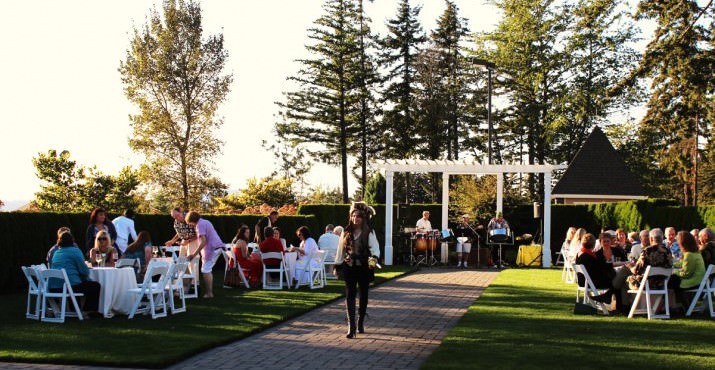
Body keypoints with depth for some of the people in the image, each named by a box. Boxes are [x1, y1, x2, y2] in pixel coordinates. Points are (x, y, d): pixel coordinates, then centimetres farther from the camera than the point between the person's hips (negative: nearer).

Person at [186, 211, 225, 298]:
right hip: (218, 246, 10)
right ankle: (210, 291, 17)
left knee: (205, 270, -4)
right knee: (208, 270, 16)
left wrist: (194, 254, -18)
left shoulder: (200, 225, -11)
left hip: (212, 248, -10)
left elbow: (203, 241, -20)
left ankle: (209, 293, -3)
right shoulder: (206, 222, 20)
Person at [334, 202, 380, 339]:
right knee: (350, 295, -8)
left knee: (363, 295, 11)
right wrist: (337, 265, 10)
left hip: (364, 267, -1)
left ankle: (361, 323, 28)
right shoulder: (346, 232, 4)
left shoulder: (369, 233, -6)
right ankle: (351, 326, -13)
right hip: (349, 267, 1)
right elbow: (341, 249, 10)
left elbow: (375, 247, -19)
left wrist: (374, 258, -38)